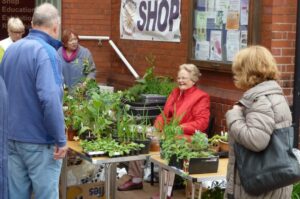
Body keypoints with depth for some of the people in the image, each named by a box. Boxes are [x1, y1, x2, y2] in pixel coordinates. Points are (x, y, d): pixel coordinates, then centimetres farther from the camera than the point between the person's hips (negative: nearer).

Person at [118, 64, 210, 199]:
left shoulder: (201, 97, -6)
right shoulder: (175, 92, 17)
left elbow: (202, 123, -15)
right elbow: (164, 114, 22)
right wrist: (157, 127, 0)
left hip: (186, 136, -8)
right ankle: (136, 180, 8)